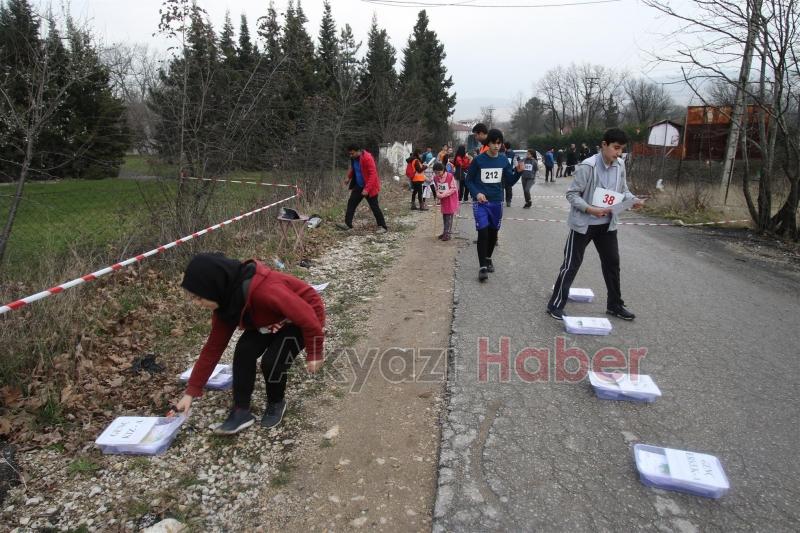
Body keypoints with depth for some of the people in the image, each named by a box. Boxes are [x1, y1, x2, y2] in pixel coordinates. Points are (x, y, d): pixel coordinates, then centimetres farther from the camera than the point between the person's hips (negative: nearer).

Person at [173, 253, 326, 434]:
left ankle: (276, 404, 10)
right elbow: (213, 347, -4)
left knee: (272, 362, -20)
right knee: (243, 351, -14)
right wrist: (191, 392, -4)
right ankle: (241, 411, 0)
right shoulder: (225, 302, -13)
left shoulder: (264, 290, -41)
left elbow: (307, 316, -32)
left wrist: (314, 354, -19)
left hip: (303, 320, -7)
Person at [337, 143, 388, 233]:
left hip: (369, 187, -8)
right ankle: (348, 224, 9)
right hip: (358, 186, 8)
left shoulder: (367, 158, -24)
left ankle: (382, 227, 7)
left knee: (374, 207, -3)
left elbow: (373, 174, -27)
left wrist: (367, 189, -30)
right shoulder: (354, 158, 1)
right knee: (351, 203, 4)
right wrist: (349, 178, 19)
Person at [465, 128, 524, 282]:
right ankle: (482, 267, -8)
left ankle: (488, 258, 36)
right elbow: (469, 180, -2)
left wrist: (518, 172, -12)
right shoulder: (478, 160, -8)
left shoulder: (504, 160, 2)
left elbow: (509, 182, 6)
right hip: (481, 203, -4)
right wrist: (476, 193, -18)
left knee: (493, 233, 14)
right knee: (483, 233, -13)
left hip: (497, 202, 4)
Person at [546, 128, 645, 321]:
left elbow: (623, 190, 13)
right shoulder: (587, 166, -19)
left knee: (612, 263, 14)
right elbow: (571, 194, -16)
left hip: (607, 224, 7)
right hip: (583, 224, -7)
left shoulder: (620, 166, 1)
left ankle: (614, 304, 30)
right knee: (571, 264, -2)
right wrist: (590, 209, -29)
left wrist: (634, 200, -8)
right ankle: (556, 305, 8)